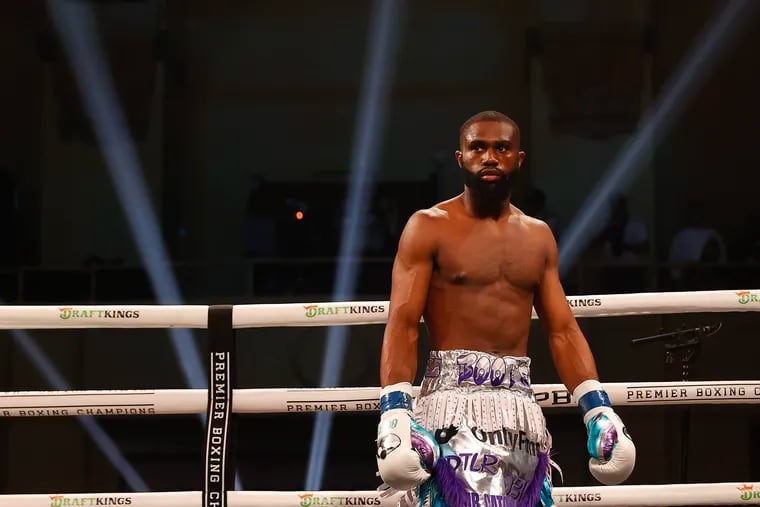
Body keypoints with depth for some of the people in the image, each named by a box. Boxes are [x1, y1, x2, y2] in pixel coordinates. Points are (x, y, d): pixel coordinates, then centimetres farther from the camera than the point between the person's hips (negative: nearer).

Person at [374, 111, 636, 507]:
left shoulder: (538, 236, 15)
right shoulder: (428, 227, 0)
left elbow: (563, 331, 13)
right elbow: (402, 325, -7)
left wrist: (597, 410, 2)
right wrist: (394, 413, -20)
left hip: (521, 404, 5)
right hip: (452, 397, -5)